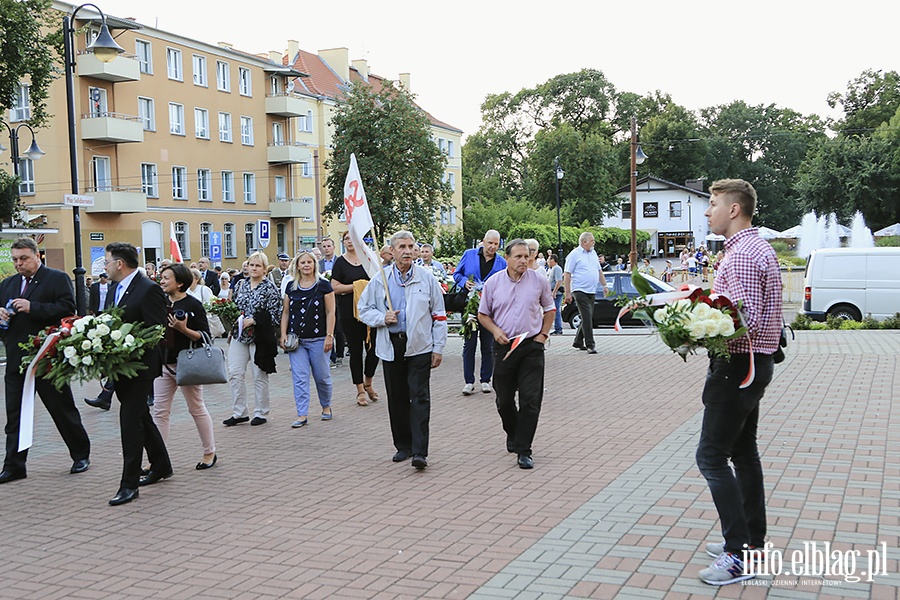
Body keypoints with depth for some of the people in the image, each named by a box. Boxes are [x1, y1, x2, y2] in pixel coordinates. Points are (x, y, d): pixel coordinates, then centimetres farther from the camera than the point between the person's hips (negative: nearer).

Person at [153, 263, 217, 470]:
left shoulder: (193, 305, -10)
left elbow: (205, 336, -12)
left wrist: (184, 329, -26)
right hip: (163, 362, 6)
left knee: (197, 409, 6)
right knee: (160, 411, 4)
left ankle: (210, 452, 21)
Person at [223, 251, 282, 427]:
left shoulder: (270, 288, -6)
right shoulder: (241, 284, 10)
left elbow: (275, 315, -11)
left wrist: (254, 320, -19)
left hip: (260, 337, -5)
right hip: (239, 335, 5)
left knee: (259, 376, 4)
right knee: (234, 373, -1)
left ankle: (261, 413, 16)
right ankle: (239, 412, 10)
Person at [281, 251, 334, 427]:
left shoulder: (323, 285, -1)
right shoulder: (291, 286, 9)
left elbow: (330, 312, -3)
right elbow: (285, 312, 13)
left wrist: (329, 335, -9)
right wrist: (283, 335, 4)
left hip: (318, 339, -3)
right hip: (296, 339, 3)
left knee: (322, 376, 6)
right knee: (299, 377, -2)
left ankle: (326, 406, 29)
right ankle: (302, 415, 1)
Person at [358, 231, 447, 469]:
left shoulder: (426, 278, 3)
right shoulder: (380, 280, 4)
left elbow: (439, 315, 6)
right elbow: (364, 309, 11)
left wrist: (438, 348, 1)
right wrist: (383, 318, -10)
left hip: (419, 346, -2)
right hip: (391, 347, 2)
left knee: (419, 397, -7)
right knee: (397, 399, 8)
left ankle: (419, 451, -7)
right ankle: (403, 445, 22)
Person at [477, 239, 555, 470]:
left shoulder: (539, 281, 1)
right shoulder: (493, 283, 1)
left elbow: (549, 309, 14)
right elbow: (483, 314, 9)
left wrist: (544, 334, 2)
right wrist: (495, 330, -8)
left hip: (532, 346, -1)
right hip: (504, 346, 1)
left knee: (531, 399, -7)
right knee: (504, 400, 10)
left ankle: (524, 451, -2)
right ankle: (512, 435, 38)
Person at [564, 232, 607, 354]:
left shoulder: (593, 253, 16)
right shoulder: (574, 254, -7)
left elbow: (599, 271, 25)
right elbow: (567, 275, -9)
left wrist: (604, 285, 16)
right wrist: (568, 293, -14)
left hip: (591, 292, 7)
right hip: (580, 291, -7)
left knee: (587, 318, 10)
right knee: (587, 317, -12)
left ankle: (578, 342, 22)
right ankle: (590, 345, -11)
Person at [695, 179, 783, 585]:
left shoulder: (741, 255, -19)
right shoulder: (758, 248, 15)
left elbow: (746, 320, -27)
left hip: (738, 365, -11)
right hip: (754, 363, 11)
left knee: (711, 456, -8)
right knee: (742, 451, 16)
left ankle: (739, 556, -5)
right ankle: (752, 540, 25)